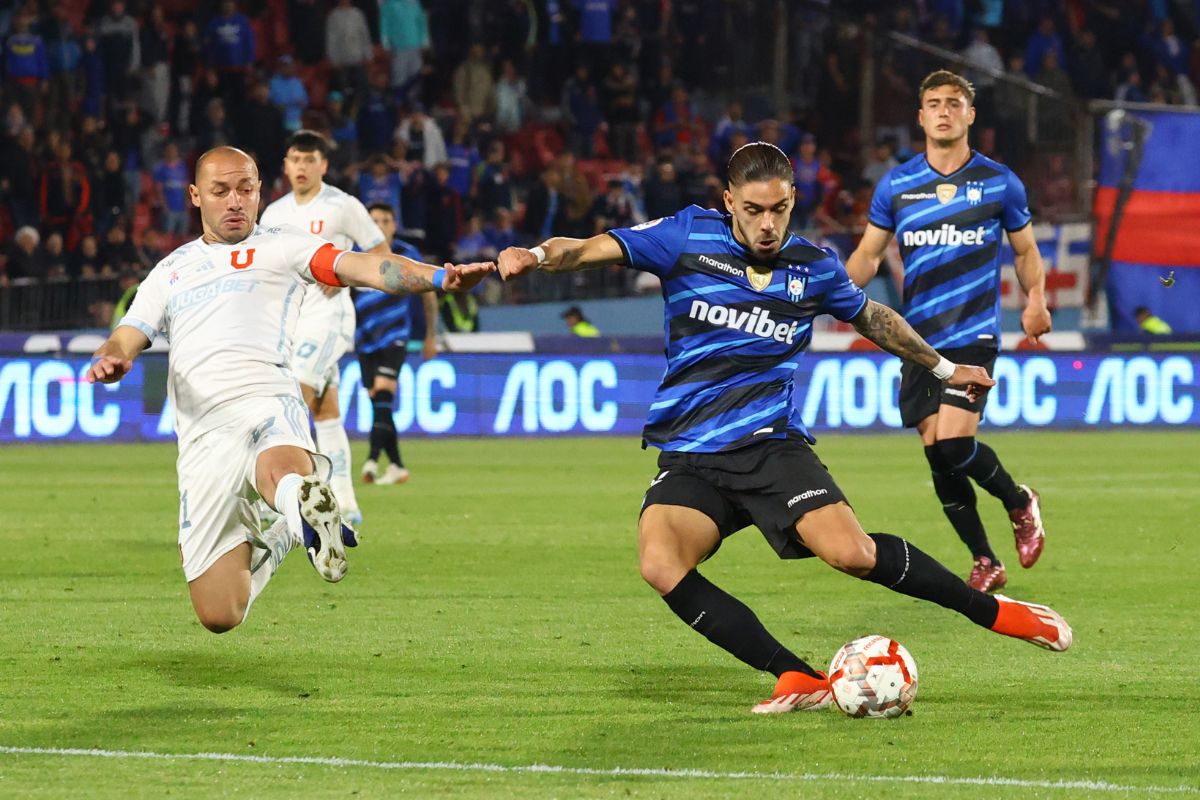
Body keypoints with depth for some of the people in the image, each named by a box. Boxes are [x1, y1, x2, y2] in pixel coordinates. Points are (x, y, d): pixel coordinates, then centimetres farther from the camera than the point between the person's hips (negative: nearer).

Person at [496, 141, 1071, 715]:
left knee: (851, 553, -24)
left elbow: (873, 318, 27)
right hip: (689, 461, 0)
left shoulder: (814, 268, 7)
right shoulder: (688, 236, 1)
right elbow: (593, 250, -7)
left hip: (772, 446, 0)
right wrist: (536, 255, -29)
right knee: (660, 565, -29)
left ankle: (994, 612, -1)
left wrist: (944, 368, 39)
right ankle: (799, 681, -23)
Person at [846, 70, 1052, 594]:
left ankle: (1020, 502, 12)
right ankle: (985, 564, 14)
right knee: (937, 454, 0)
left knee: (954, 443, -18)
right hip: (919, 335, 3)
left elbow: (1026, 251, 12)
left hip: (974, 333, -3)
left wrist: (1035, 299, -7)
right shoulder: (895, 186, 6)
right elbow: (868, 255, 11)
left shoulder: (1000, 183, 3)